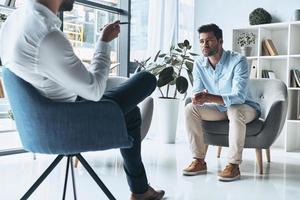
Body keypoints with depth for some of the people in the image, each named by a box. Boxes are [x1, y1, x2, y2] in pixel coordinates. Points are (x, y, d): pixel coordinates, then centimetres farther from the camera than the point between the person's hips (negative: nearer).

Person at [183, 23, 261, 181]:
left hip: (244, 107, -5)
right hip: (219, 109, 5)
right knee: (190, 109, -17)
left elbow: (238, 97, -33)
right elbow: (196, 92, -8)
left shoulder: (238, 61, -24)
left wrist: (209, 98, -48)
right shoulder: (199, 64, -7)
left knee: (235, 111, -38)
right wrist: (197, 98, -35)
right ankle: (199, 161, -13)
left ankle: (234, 165, -27)